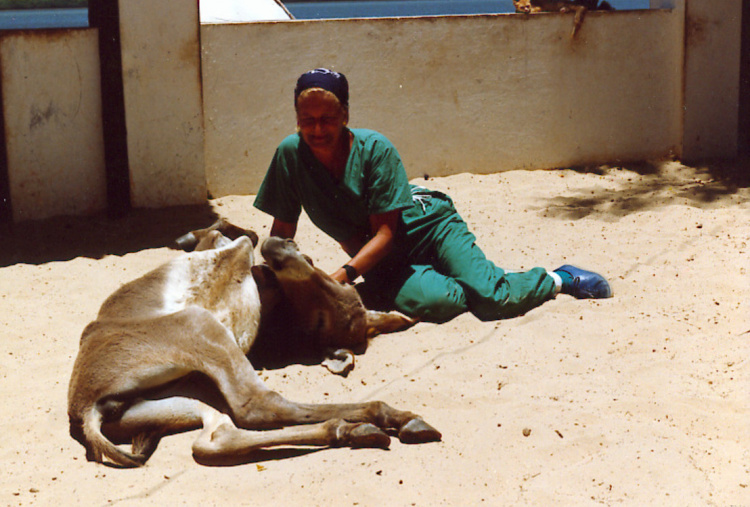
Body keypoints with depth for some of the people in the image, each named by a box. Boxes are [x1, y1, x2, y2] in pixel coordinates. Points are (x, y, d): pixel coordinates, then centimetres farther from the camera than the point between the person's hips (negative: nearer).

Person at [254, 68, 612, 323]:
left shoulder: (374, 149, -19)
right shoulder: (291, 154, -12)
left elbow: (385, 232, -21)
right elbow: (282, 233, -3)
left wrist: (343, 276, -35)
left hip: (427, 226, -2)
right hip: (383, 262, 2)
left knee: (492, 300, -23)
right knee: (434, 302, -32)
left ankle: (558, 279, 8)